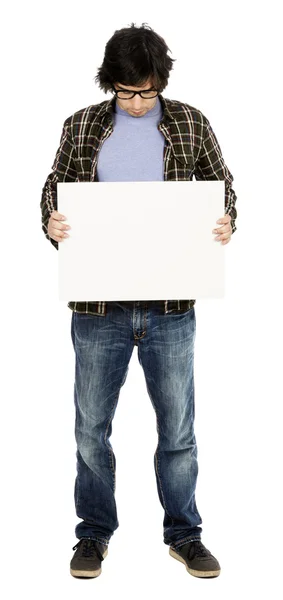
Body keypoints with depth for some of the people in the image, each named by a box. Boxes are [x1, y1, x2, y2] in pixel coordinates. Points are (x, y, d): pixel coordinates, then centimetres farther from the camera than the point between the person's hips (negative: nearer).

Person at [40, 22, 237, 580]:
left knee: (178, 429, 9)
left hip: (171, 307, 0)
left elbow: (222, 184, 10)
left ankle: (184, 534, 26)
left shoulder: (191, 124, 3)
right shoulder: (81, 127, 4)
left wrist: (227, 221, -11)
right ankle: (94, 533, 27)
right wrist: (50, 221, -12)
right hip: (98, 306, 0)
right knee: (92, 428, 10)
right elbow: (54, 188, 10)